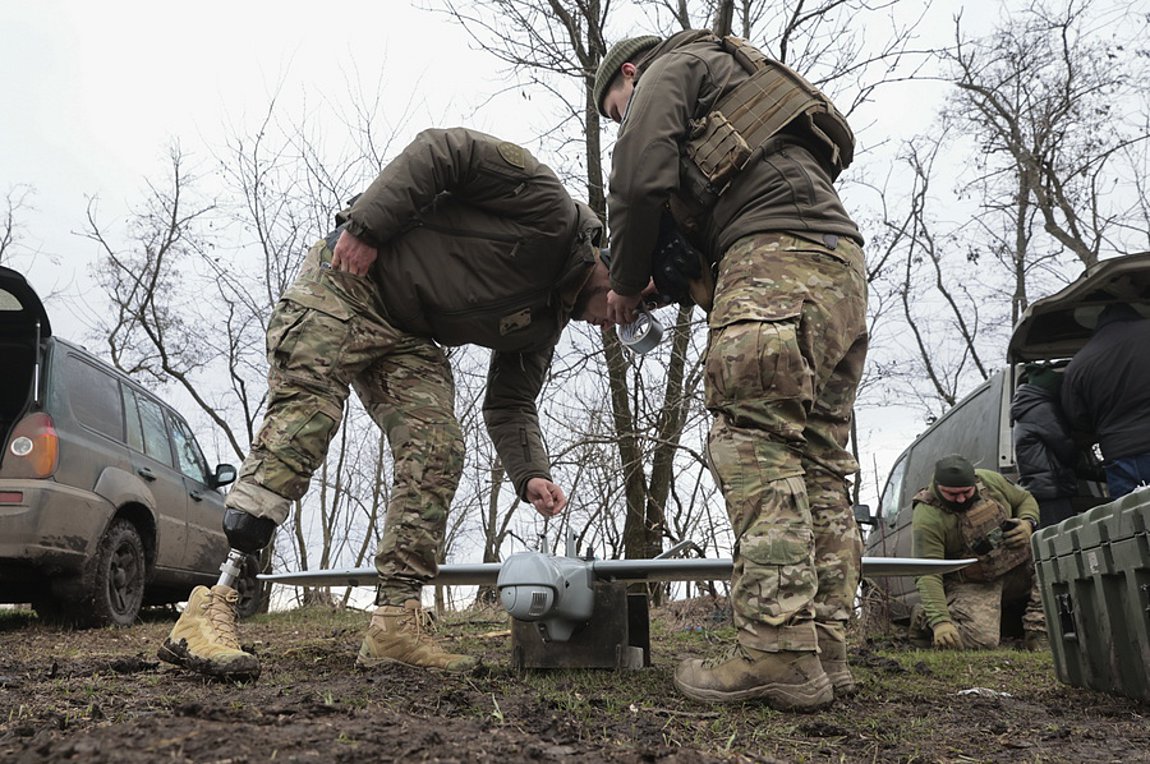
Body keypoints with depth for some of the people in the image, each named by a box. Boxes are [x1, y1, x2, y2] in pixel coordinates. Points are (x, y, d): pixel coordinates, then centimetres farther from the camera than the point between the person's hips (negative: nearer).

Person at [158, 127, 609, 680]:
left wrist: (530, 475, -6)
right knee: (300, 422, -21)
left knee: (438, 452, -10)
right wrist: (365, 225, -24)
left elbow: (510, 404, 12)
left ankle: (395, 625, -9)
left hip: (407, 340, 8)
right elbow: (440, 151, -16)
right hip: (350, 278, -8)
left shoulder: (545, 320, 12)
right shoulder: (547, 205, -11)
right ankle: (208, 612, -22)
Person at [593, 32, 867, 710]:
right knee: (817, 462, 3)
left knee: (755, 444, -15)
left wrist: (628, 283, 8)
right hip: (842, 262, 9)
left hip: (779, 251, -9)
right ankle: (825, 652, 2)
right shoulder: (736, 85, 39)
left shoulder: (668, 67, 13)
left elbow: (642, 179, -4)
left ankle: (780, 654, -20)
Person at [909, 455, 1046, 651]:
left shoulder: (989, 480, -7)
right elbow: (928, 575, -26)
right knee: (982, 640, -26)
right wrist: (940, 621, -37)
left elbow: (1025, 500, 13)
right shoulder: (927, 519, -23)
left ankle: (1037, 631, -15)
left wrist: (1028, 523, -11)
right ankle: (924, 616, 2)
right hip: (971, 586, -6)